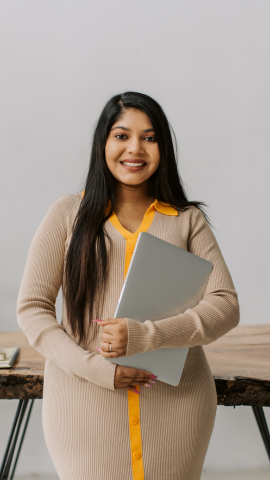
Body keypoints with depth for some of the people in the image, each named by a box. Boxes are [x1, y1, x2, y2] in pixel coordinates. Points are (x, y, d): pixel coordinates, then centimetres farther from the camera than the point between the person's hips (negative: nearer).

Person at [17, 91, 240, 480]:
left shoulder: (188, 220, 5)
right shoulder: (69, 214, 3)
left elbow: (225, 306, -4)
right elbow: (32, 308, 0)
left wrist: (145, 336, -18)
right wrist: (98, 369, -13)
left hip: (175, 402, 1)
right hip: (85, 401, -1)